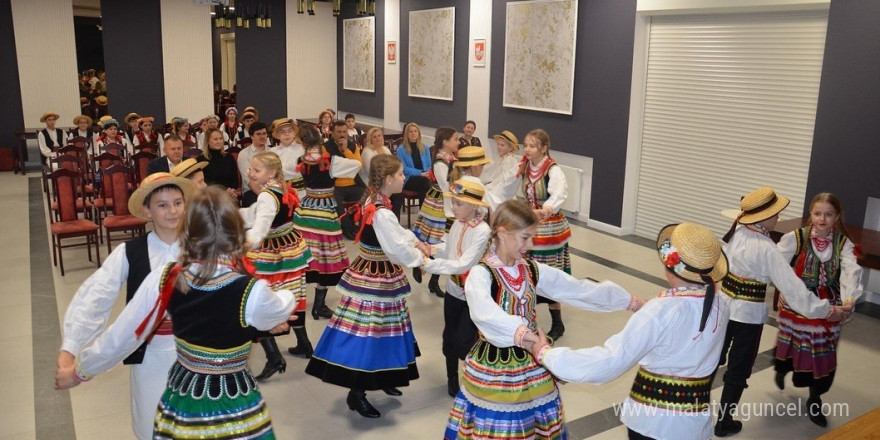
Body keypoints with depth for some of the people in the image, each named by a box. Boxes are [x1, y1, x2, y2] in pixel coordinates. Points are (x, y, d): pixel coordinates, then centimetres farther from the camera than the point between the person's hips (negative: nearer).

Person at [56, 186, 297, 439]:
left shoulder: (163, 281, -14)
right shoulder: (251, 293, -24)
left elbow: (119, 339, -3)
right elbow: (284, 308, 0)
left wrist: (79, 371, 15)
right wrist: (286, 297, 24)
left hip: (181, 407, 3)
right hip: (236, 411, -3)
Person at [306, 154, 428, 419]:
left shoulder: (374, 200, 5)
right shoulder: (381, 213, -26)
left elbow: (396, 231, 18)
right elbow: (397, 249, -24)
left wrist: (415, 241, 7)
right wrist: (420, 259, -7)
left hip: (373, 273, 10)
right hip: (376, 278, -10)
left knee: (380, 329, 21)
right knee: (368, 332, 0)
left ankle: (380, 378, 37)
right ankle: (356, 394, 12)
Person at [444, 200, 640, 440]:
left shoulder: (532, 270, 2)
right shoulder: (481, 274, -18)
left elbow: (578, 289, 7)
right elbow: (484, 311, -38)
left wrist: (628, 300, 10)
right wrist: (516, 329, -55)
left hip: (531, 365, 6)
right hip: (494, 368, -6)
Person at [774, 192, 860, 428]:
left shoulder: (844, 244, -6)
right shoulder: (795, 238, -9)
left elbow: (851, 272, -22)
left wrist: (849, 299, -39)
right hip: (795, 306, -1)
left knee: (823, 354, 7)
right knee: (791, 347, 12)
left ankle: (815, 400, 31)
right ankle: (782, 370, 49)